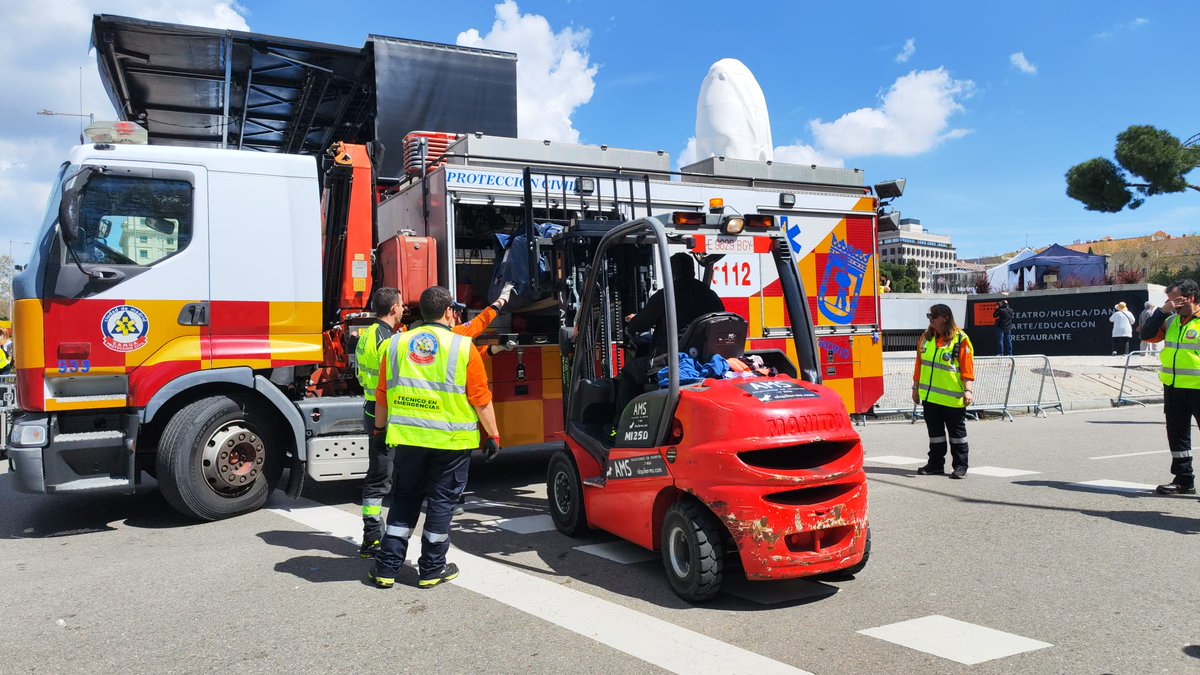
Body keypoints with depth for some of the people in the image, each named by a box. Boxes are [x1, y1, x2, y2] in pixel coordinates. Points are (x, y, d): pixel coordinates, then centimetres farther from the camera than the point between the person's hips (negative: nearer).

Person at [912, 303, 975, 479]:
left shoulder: (960, 339, -9)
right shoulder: (926, 337, 8)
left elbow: (967, 367, -11)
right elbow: (920, 364, 14)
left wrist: (968, 390, -18)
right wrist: (916, 387, 15)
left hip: (952, 397, -6)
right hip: (929, 396, 6)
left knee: (957, 431, 5)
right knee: (935, 431, 13)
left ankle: (960, 466, 14)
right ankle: (936, 464, 22)